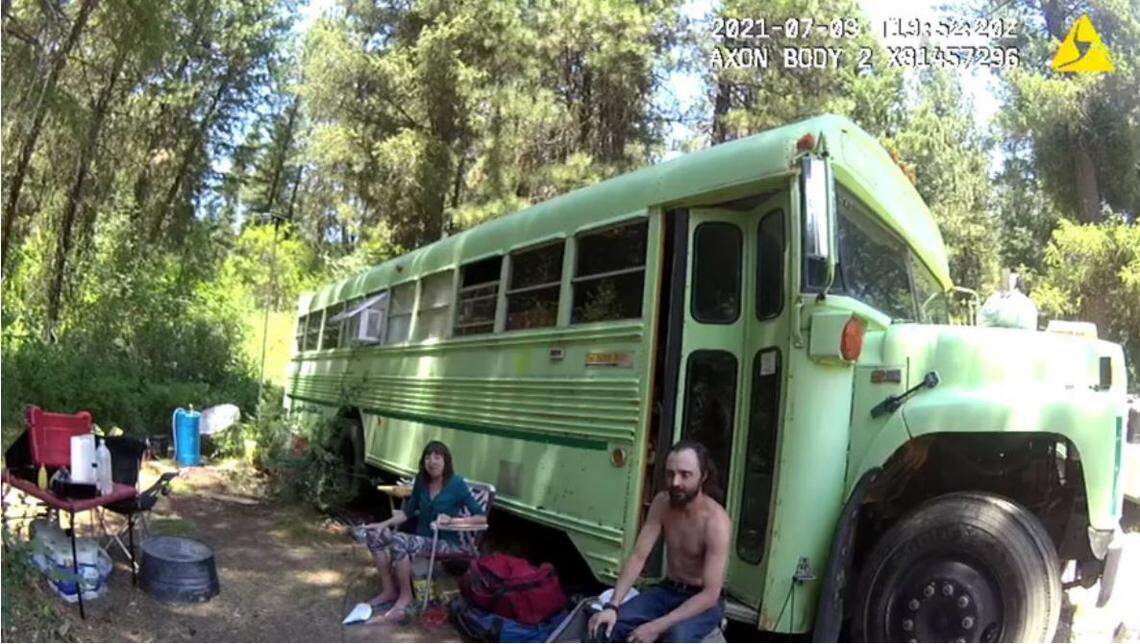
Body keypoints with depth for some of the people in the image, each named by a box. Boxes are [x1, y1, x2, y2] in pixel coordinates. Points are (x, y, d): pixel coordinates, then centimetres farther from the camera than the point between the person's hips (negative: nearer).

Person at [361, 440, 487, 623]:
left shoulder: (457, 484, -14)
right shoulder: (421, 481, 3)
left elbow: (482, 517, -14)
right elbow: (408, 511, 13)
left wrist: (452, 520, -25)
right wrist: (383, 524, 0)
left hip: (446, 543, -7)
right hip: (421, 537, 7)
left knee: (398, 541, -31)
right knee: (375, 534, -9)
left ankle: (405, 597, -13)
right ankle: (389, 590, -1)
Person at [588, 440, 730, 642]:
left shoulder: (715, 521, -25)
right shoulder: (662, 503, -8)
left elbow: (710, 594, -27)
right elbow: (638, 556, -9)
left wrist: (656, 627, -32)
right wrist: (612, 606, -22)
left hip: (703, 601, -5)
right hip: (667, 591, 5)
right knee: (605, 626, -17)